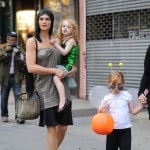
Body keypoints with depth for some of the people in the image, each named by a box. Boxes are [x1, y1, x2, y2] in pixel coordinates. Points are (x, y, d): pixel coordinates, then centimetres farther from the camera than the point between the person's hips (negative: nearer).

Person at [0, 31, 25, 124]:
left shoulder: (20, 50, 6)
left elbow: (23, 62, -5)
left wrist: (17, 53, -17)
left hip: (16, 77, -1)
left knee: (18, 97, -9)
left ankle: (18, 116, -9)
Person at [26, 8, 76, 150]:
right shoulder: (32, 41, -2)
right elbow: (31, 67, -11)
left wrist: (72, 68, 6)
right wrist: (54, 71, -14)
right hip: (46, 89, -5)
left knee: (63, 126, 8)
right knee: (52, 127, -4)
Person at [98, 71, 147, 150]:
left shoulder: (127, 95, 0)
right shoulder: (107, 98, -2)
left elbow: (133, 111, 4)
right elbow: (101, 111, -7)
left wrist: (141, 104, -8)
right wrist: (101, 111, -28)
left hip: (125, 129, 0)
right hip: (112, 129, 1)